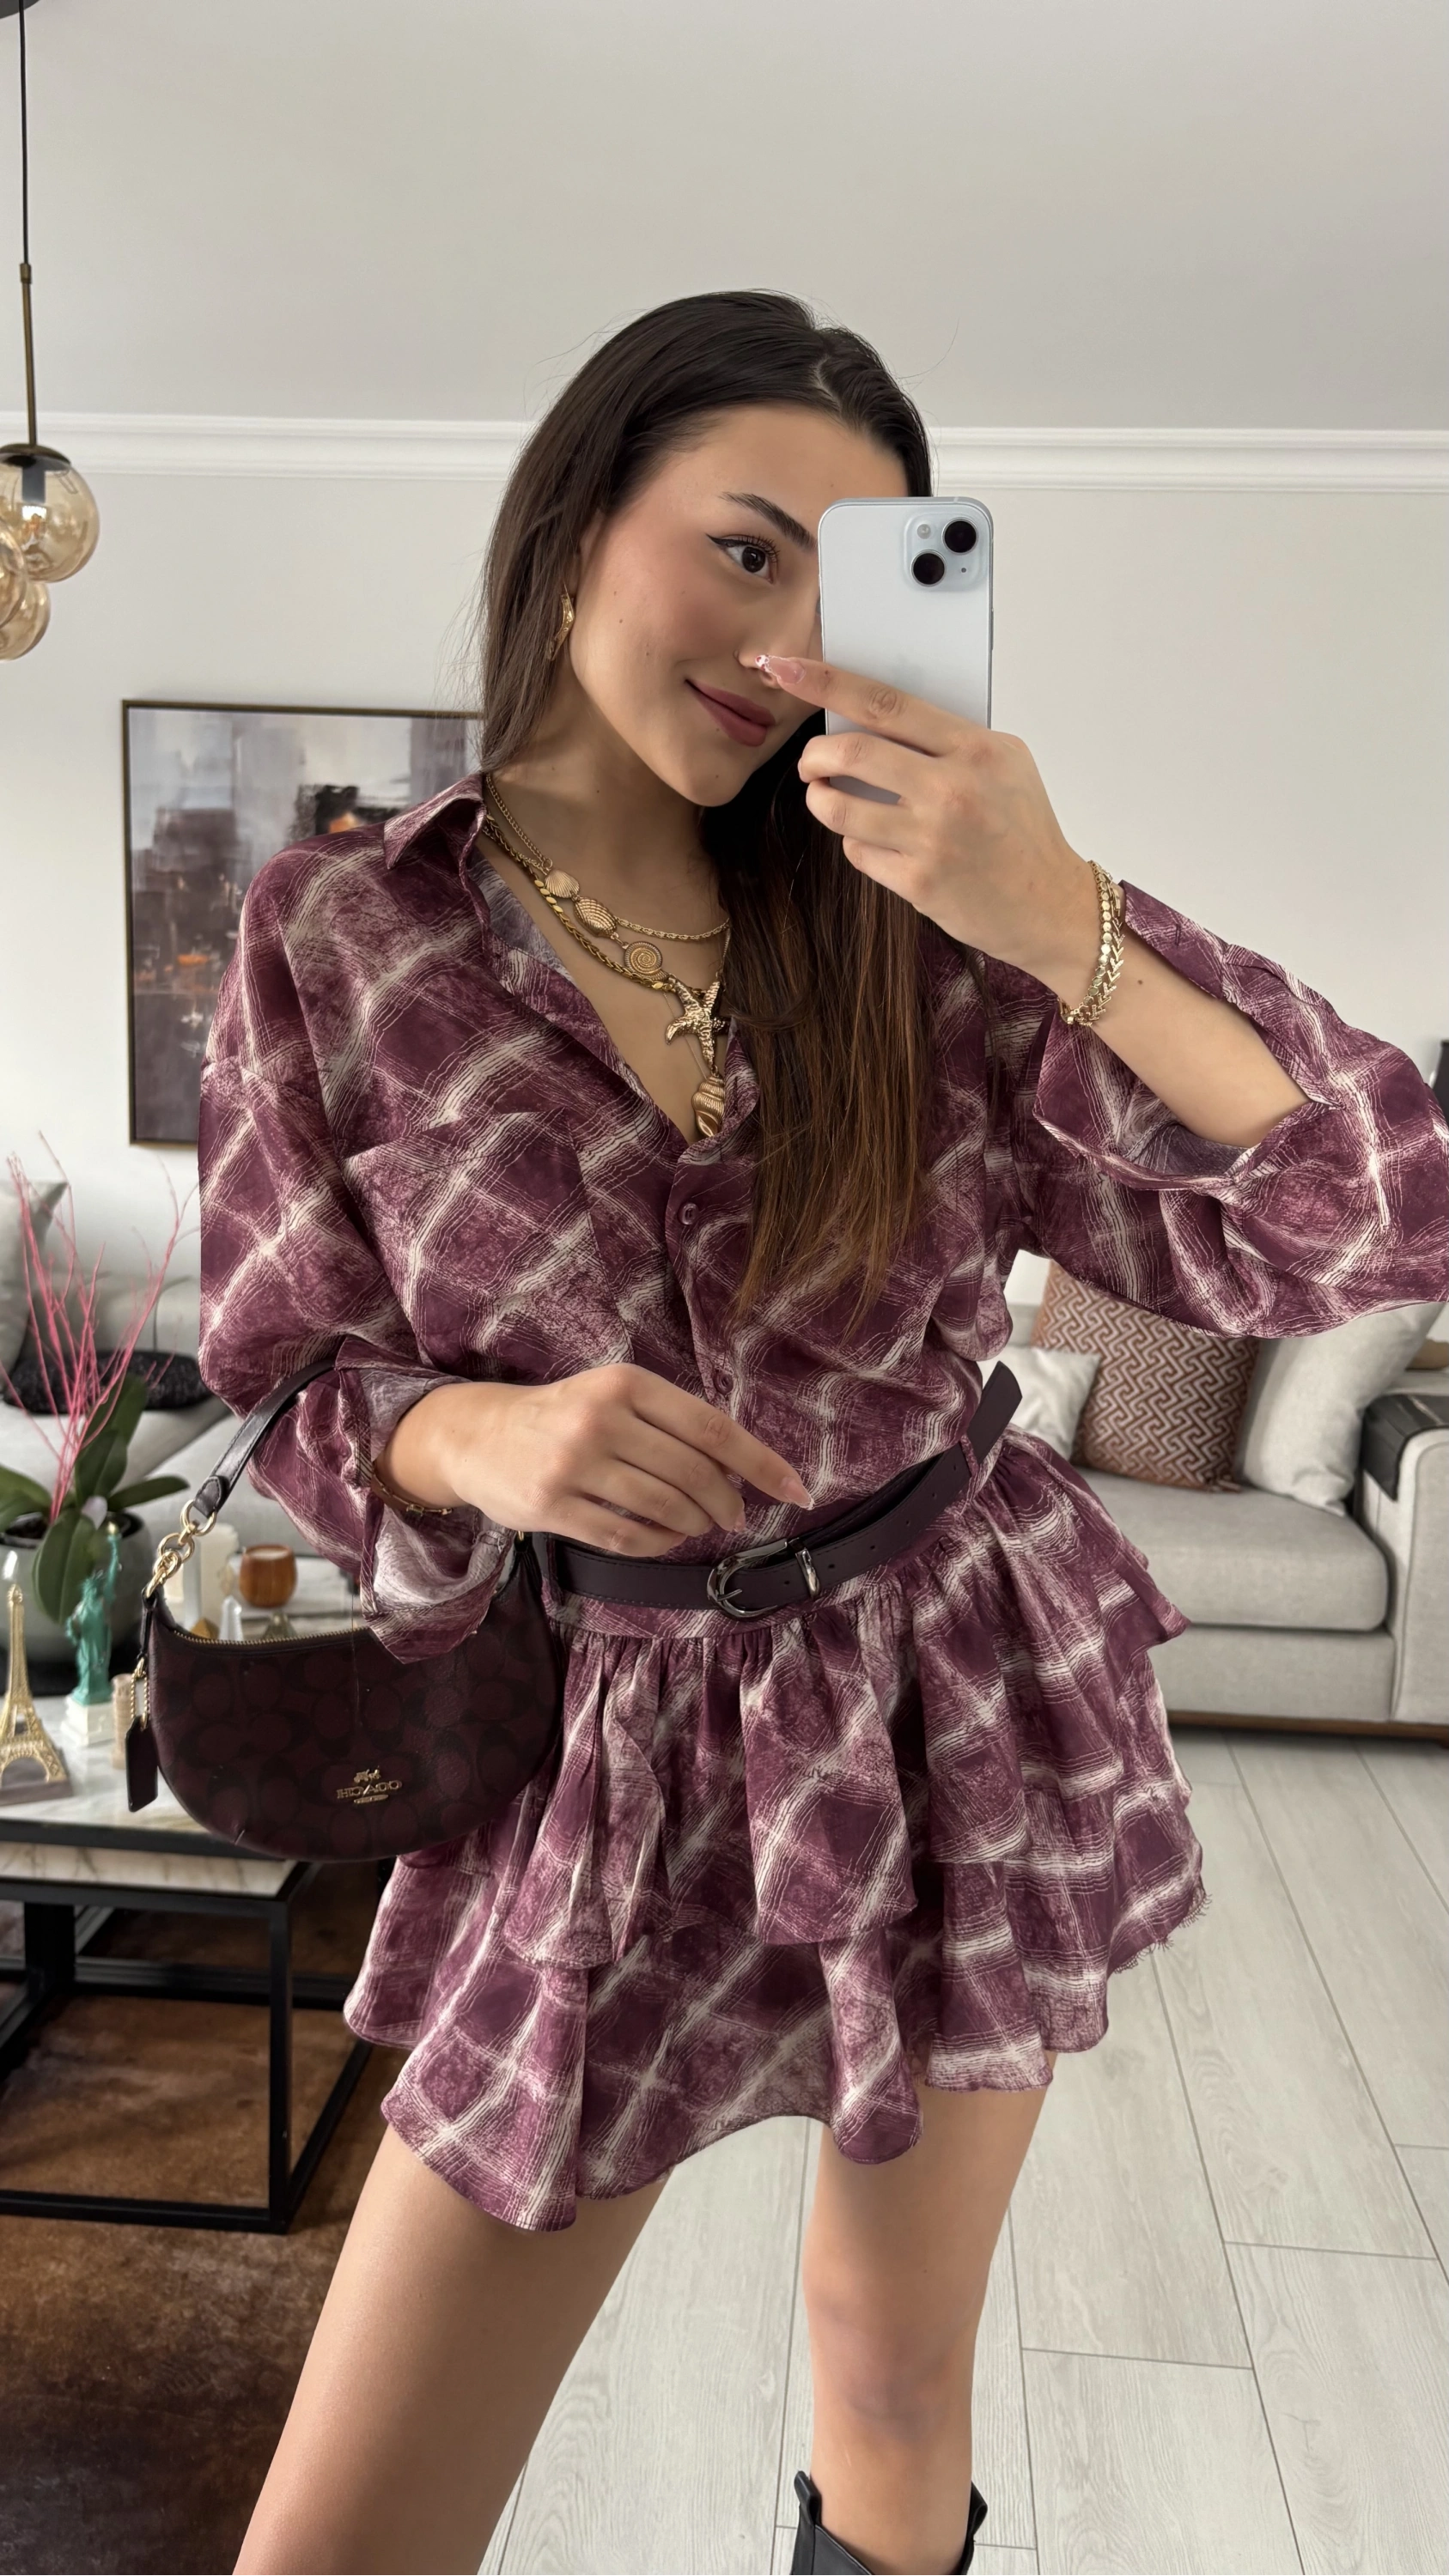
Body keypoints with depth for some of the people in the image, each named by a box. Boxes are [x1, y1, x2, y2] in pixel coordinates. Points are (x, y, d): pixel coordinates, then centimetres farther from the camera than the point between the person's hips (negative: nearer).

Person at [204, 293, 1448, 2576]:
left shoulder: (918, 918, -7)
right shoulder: (337, 936, -7)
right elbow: (290, 1396, 0)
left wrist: (1062, 922, -27)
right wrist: (480, 1434, -22)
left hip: (963, 1703, 1)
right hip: (620, 1751, 0)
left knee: (897, 2371, 21)